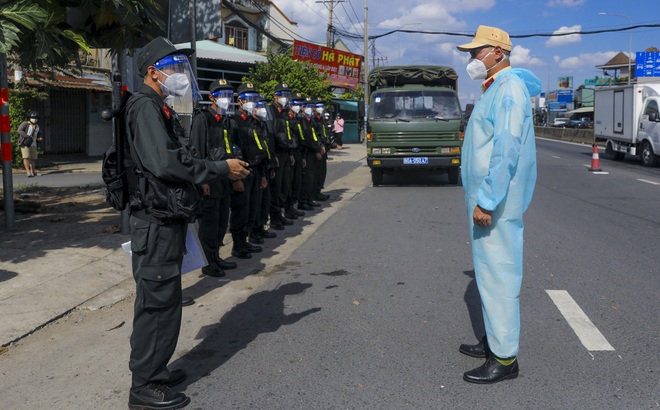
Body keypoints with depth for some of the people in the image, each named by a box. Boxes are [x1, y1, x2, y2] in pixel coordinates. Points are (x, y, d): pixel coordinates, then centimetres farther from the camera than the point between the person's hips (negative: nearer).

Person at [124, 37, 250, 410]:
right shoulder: (146, 107, -14)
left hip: (165, 221, 10)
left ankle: (154, 369, 30)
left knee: (161, 300, 17)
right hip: (157, 222, -10)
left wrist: (221, 169, 8)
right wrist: (221, 168, -19)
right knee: (158, 301, -4)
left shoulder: (159, 108, 18)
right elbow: (164, 163, -26)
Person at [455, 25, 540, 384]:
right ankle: (494, 339, 29)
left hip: (496, 203, -10)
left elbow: (507, 150, -24)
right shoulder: (493, 89, 17)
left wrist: (487, 202, -26)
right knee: (489, 272, 17)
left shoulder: (509, 88, -15)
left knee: (498, 274, -5)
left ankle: (505, 358, 3)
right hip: (484, 197, 10)